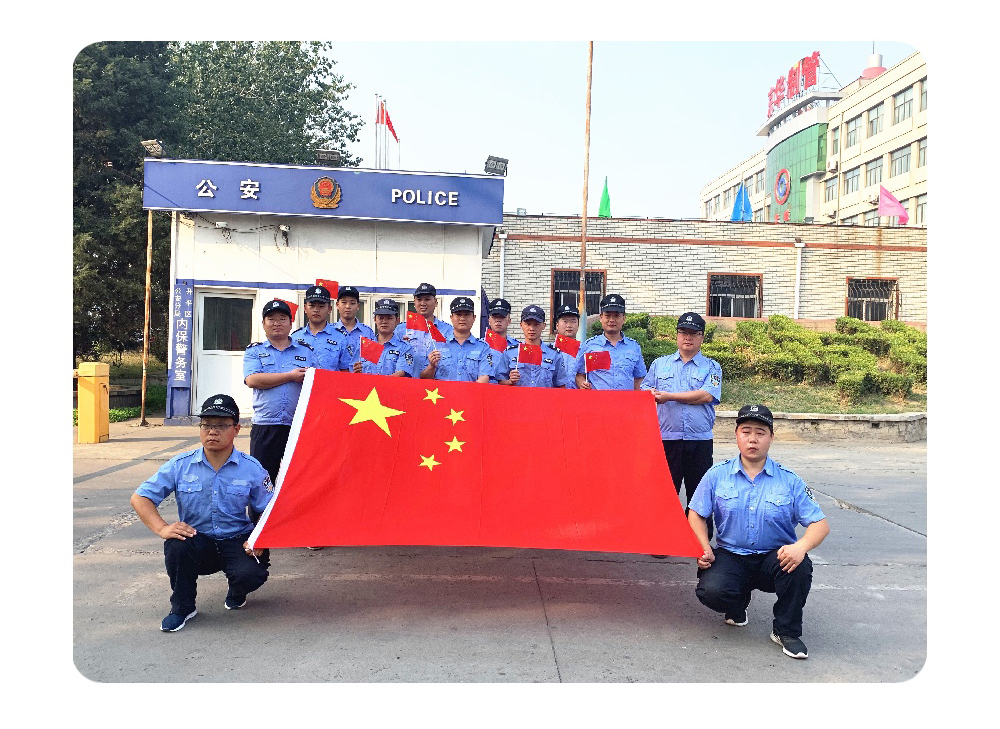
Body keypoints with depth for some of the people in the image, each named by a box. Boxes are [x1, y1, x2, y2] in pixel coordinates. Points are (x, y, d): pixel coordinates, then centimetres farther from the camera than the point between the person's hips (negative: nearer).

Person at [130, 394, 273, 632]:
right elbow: (140, 498, 0)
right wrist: (162, 528, -17)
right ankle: (182, 607, -4)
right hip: (196, 541, 1)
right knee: (177, 545, -34)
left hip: (237, 541, -1)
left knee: (251, 574, -30)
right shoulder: (180, 465, -1)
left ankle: (236, 593, 14)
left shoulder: (251, 468, -4)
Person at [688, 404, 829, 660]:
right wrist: (704, 550, -13)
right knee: (710, 591, -29)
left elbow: (820, 524, -4)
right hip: (730, 556, 0)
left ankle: (786, 631, -5)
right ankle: (738, 603, 13)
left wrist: (801, 546, -27)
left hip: (774, 558, 0)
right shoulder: (717, 475, 1)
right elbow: (696, 514, 4)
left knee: (800, 566, -34)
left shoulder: (789, 481, -1)